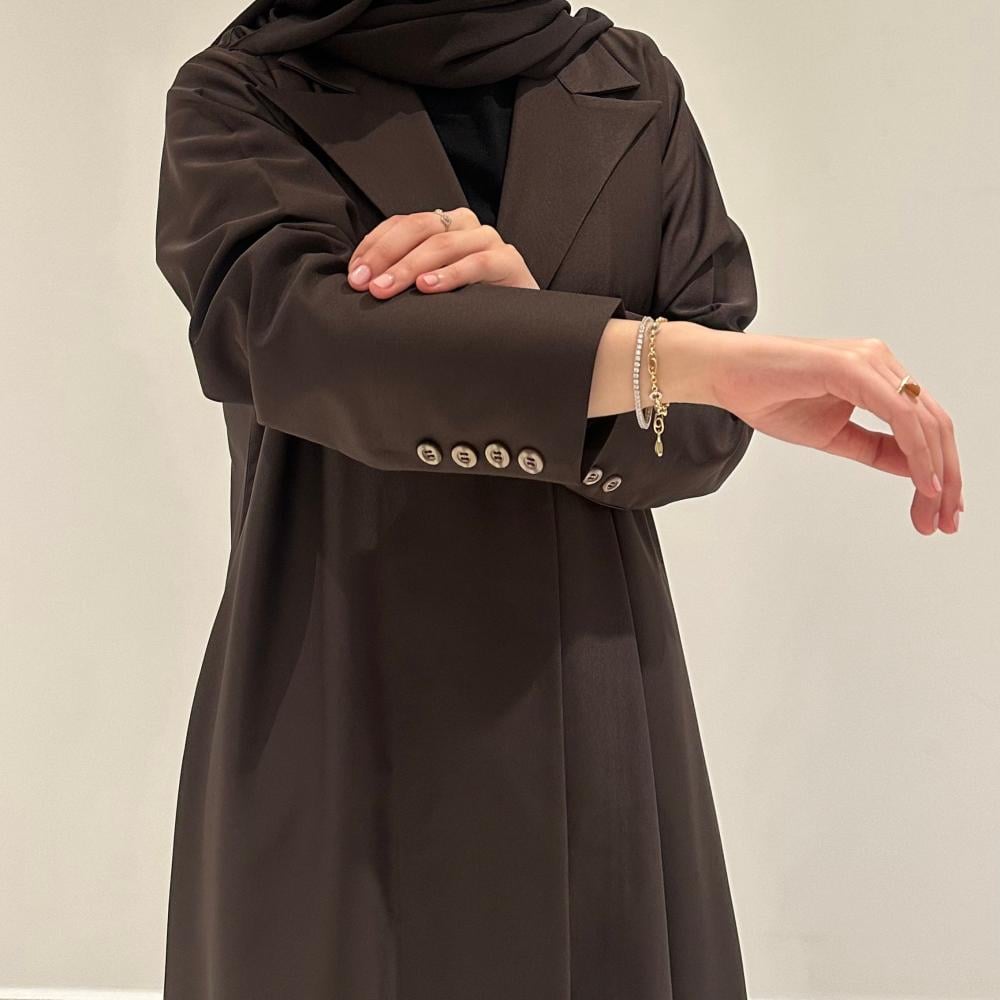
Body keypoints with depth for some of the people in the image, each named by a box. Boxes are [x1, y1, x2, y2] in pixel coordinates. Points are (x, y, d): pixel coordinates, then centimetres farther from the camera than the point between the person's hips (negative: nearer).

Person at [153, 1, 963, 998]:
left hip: (588, 714, 2)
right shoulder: (239, 94, -1)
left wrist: (529, 327, -21)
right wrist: (681, 356, -30)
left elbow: (700, 434, -2)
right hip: (339, 714, -2)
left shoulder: (635, 90, 6)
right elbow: (292, 327, -22)